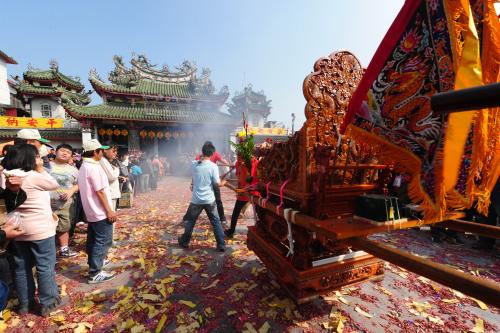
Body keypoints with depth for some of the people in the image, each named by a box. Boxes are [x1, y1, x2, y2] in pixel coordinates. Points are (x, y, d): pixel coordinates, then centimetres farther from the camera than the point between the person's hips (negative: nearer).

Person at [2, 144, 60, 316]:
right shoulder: (34, 177, -19)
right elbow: (55, 184, -5)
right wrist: (41, 169, -4)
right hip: (41, 230, -7)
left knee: (22, 268, 18)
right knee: (45, 267, 6)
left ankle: (24, 304, 32)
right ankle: (47, 304, 18)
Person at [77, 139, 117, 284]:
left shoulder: (83, 167, 12)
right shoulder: (94, 167, -20)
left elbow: (86, 189, 17)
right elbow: (99, 191, -22)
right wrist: (109, 210, -19)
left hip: (91, 211, 10)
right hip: (100, 211, -10)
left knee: (93, 240, 20)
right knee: (103, 241, -2)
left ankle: (94, 263, 35)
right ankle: (95, 273, 5)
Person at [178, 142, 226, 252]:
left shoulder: (193, 164, -4)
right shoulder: (213, 166, -13)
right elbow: (217, 184, -10)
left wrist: (201, 158, 17)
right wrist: (223, 182, 8)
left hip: (196, 199, 2)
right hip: (209, 200, -2)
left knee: (189, 220, 21)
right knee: (216, 222, 11)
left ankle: (184, 242, 37)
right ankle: (221, 245, 16)